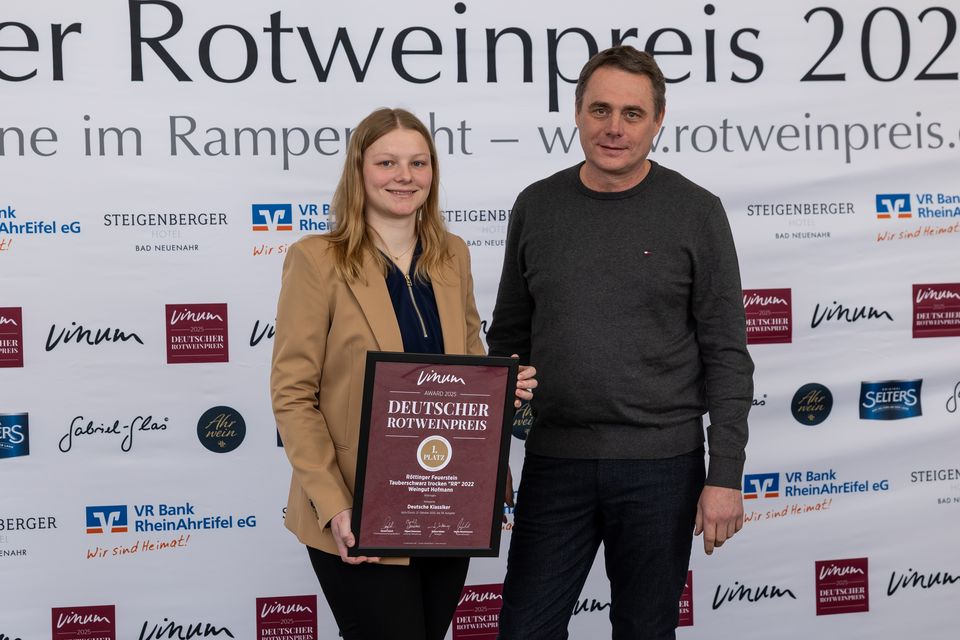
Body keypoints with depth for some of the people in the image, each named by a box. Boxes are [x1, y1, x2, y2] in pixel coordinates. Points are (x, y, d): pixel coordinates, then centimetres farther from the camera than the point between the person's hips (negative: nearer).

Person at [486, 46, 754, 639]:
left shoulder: (696, 212, -3)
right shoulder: (536, 206, 5)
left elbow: (727, 356, -4)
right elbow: (508, 338, 11)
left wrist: (725, 477, -9)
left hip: (660, 466, -2)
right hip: (554, 462, 2)